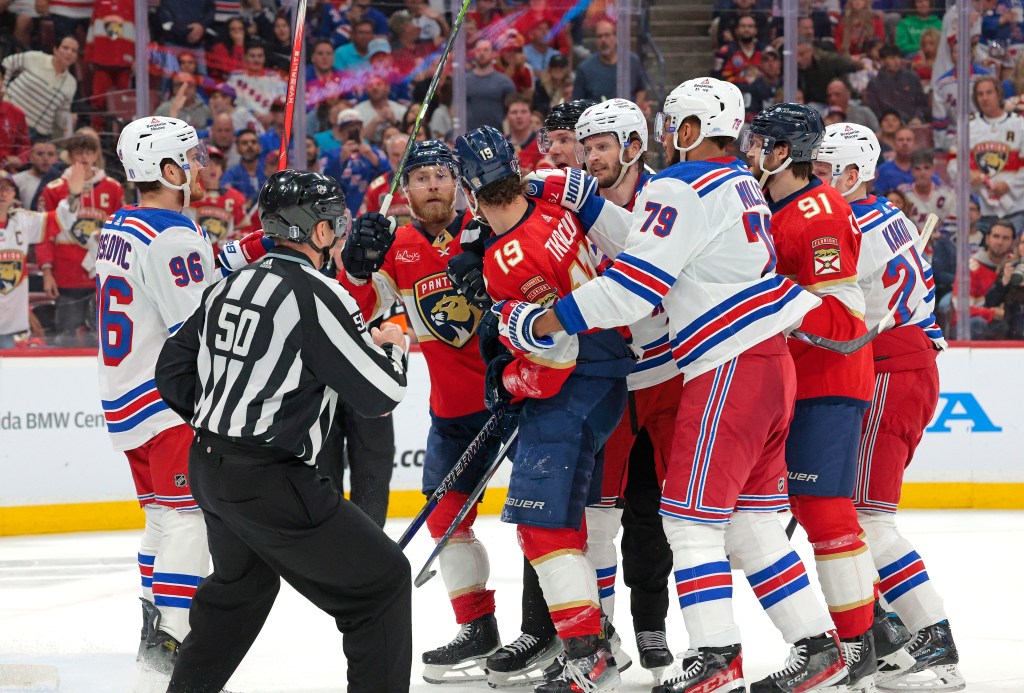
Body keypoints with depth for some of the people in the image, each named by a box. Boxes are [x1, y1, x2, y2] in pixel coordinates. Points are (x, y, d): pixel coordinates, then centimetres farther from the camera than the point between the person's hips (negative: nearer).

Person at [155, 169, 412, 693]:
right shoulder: (316, 294, -15)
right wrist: (391, 347, 6)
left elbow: (173, 370, 14)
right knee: (382, 581, -2)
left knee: (242, 581, 33)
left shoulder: (231, 285, 9)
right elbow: (382, 392, -14)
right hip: (269, 482, -9)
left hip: (208, 467, 9)